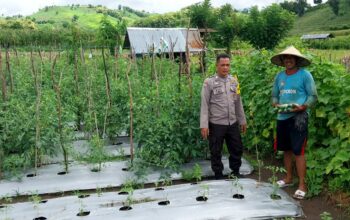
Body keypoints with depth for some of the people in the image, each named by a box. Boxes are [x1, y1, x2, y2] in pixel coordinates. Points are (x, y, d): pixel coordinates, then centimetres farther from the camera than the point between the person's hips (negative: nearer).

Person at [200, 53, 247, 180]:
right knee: (216, 152, 7)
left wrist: (242, 120, 15)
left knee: (237, 149, 13)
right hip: (216, 124, -4)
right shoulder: (209, 82, -7)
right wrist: (204, 125, -13)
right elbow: (204, 105, -9)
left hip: (233, 123, 4)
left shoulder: (234, 81, 7)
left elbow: (238, 102, 13)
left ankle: (235, 172, 32)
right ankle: (218, 175, 24)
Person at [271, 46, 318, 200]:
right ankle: (288, 178, 30)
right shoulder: (279, 76, 9)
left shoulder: (305, 74, -5)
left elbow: (313, 96, -4)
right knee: (286, 149, 14)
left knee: (299, 151, -5)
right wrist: (276, 104, -5)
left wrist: (302, 107, -20)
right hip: (282, 117, 5)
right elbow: (274, 95, 16)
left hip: (298, 117, -5)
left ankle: (302, 185, 3)